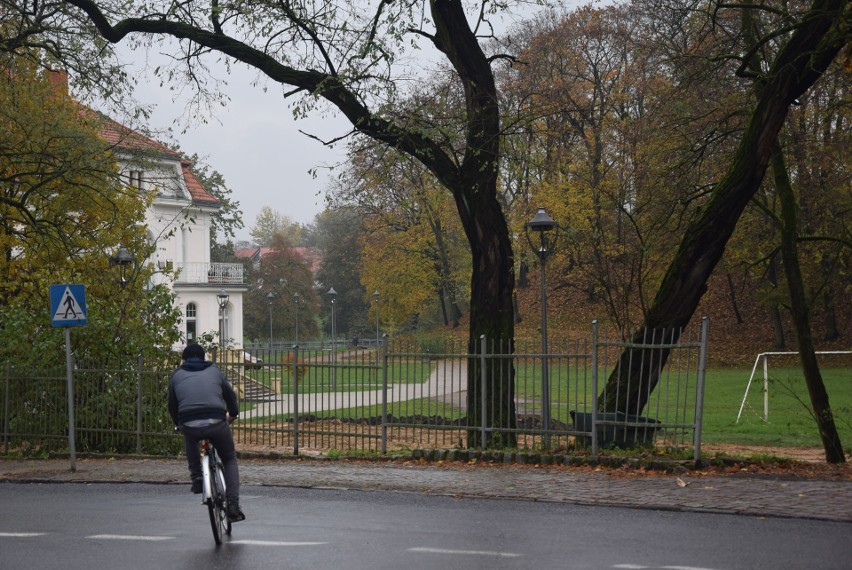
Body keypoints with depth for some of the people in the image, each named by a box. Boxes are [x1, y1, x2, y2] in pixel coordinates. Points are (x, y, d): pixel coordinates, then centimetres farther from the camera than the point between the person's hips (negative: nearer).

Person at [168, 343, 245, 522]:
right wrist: (232, 415, 43)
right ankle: (233, 506, 9)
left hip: (190, 426, 0)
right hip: (217, 424, 0)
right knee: (230, 460, 22)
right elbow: (230, 396, 24)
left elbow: (172, 406, 21)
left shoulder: (177, 375, 18)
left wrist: (178, 424, 39)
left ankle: (196, 477, 24)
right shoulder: (214, 370, 20)